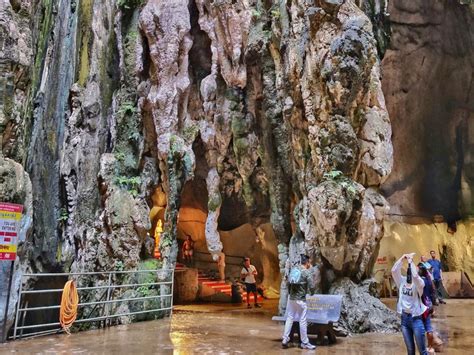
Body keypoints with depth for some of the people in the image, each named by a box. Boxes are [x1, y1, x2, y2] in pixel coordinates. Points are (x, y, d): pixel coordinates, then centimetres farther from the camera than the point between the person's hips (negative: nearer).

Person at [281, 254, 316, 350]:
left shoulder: (293, 269, 6)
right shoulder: (307, 273, -12)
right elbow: (312, 287, -12)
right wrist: (307, 290, 10)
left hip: (291, 298, 6)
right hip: (300, 299, -6)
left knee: (289, 318, 12)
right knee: (303, 321, 4)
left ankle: (285, 340, 13)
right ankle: (304, 343, 13)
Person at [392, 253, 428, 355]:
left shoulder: (419, 283, -9)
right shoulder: (402, 281, 4)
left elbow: (415, 275, -30)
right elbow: (394, 271, -9)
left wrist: (411, 262, -21)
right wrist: (402, 258, -14)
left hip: (416, 318, -4)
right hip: (404, 318, 4)